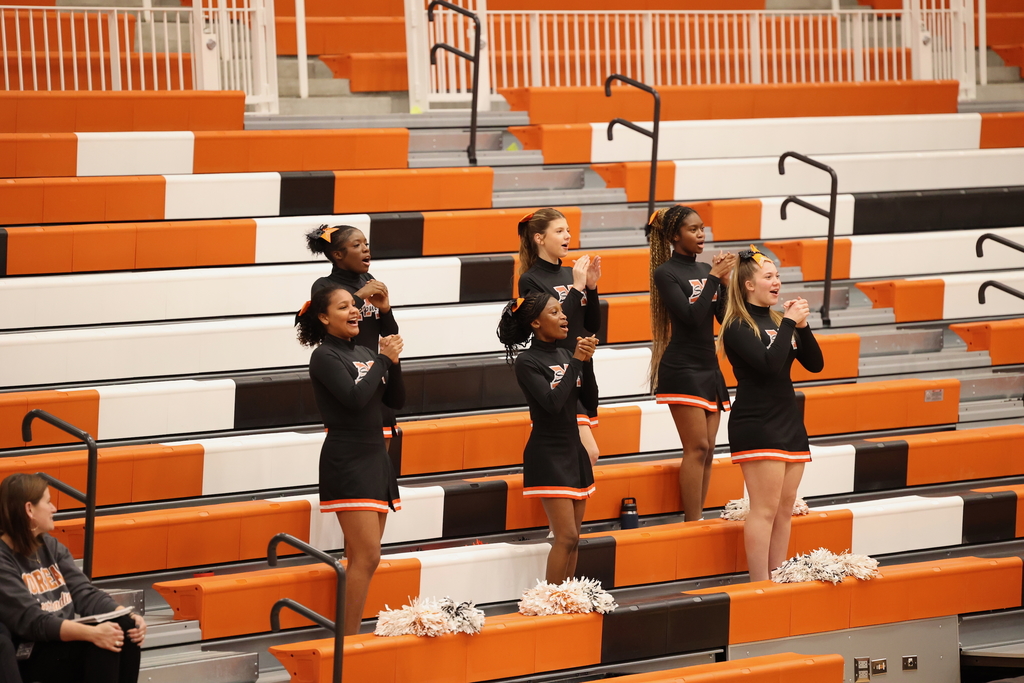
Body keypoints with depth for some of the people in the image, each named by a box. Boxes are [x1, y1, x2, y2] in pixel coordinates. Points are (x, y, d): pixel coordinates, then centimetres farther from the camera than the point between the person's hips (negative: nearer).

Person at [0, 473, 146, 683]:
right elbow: (31, 621, -22)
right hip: (31, 657, -7)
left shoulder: (51, 546, 12)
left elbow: (85, 594, 6)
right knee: (102, 643, -30)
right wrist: (92, 633, -34)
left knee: (125, 627, -19)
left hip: (66, 642, 7)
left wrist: (127, 617, -13)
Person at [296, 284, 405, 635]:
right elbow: (355, 398, -22)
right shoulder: (325, 356, -8)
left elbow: (395, 400, 11)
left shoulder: (363, 353, 13)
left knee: (361, 557, 8)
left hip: (375, 457, 8)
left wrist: (393, 362, -4)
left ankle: (350, 633, 11)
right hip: (347, 462, -8)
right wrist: (384, 360, -14)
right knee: (366, 556, -13)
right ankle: (349, 639, -10)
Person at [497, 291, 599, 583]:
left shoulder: (565, 355, 7)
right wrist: (576, 361, -18)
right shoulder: (527, 362, -11)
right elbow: (553, 402, -23)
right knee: (567, 537, -13)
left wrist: (587, 362, -7)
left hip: (574, 452, 7)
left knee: (571, 538, 8)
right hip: (548, 457, -7)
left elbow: (590, 402, 5)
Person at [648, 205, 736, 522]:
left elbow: (725, 317, 7)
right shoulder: (666, 273, -7)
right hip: (682, 369, -7)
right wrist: (713, 277, -14)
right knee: (697, 448, -10)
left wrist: (724, 280, -5)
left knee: (706, 451, 6)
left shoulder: (706, 270, 10)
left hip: (708, 366, 7)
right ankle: (693, 523, -7)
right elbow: (691, 317, -17)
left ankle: (697, 519, 10)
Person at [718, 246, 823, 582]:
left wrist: (802, 326, -4)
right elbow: (769, 363, -22)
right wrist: (789, 323, -16)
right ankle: (760, 586, -7)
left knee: (785, 508, 7)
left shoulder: (779, 321, 11)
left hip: (790, 422, 8)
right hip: (756, 425, -7)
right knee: (765, 509, -9)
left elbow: (815, 364, 9)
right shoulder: (738, 327, -9)